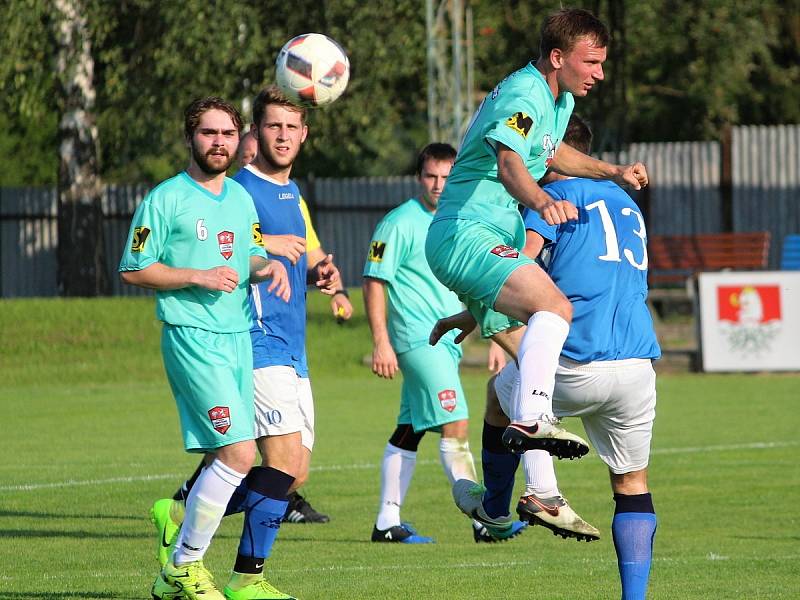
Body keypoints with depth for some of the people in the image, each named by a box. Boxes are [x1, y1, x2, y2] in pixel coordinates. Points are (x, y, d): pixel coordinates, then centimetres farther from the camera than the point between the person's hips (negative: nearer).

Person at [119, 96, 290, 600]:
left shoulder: (241, 198, 15)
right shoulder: (165, 200, -6)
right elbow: (133, 270, -6)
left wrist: (268, 266, 1)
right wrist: (198, 277, -15)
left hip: (239, 336, 7)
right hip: (193, 337, -7)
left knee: (227, 458, 4)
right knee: (239, 454, -15)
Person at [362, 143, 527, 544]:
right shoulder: (399, 224, -7)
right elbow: (374, 282, -9)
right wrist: (381, 342, -16)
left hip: (448, 341, 8)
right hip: (418, 339, -8)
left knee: (409, 431, 11)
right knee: (455, 425, -14)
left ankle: (387, 522, 15)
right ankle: (481, 521, -16)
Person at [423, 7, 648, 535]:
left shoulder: (559, 101, 14)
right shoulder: (523, 95, -18)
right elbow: (509, 163, -37)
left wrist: (612, 172, 27)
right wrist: (542, 203, -56)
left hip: (495, 242, 10)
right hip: (467, 234, -10)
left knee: (528, 358, 13)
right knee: (554, 306, -31)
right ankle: (532, 420, -43)